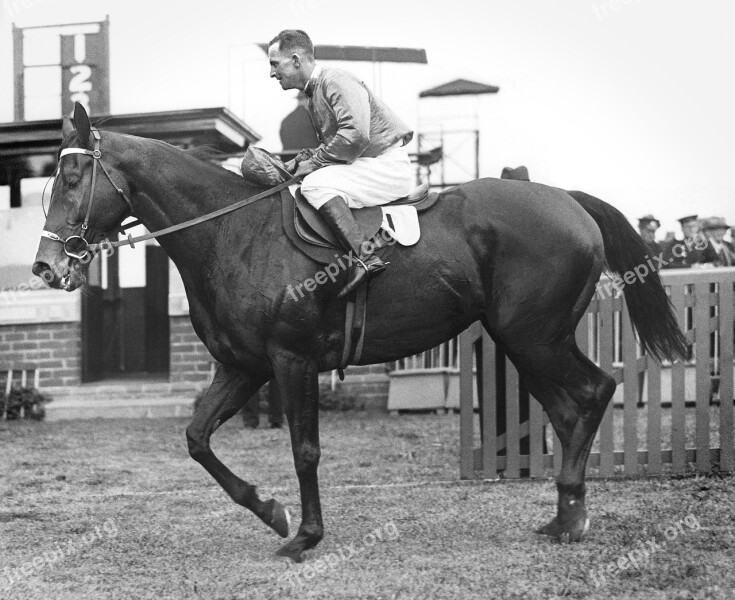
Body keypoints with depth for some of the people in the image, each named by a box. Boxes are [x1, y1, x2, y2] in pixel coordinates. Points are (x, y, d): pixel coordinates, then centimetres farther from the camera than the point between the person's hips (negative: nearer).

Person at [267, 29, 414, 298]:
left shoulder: (336, 81, -13)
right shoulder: (313, 97, 18)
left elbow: (355, 135, -26)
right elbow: (330, 144, 19)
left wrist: (313, 162, -17)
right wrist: (299, 162, 1)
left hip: (388, 165, -10)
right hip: (369, 166, 10)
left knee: (315, 184, -26)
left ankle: (363, 257, -35)